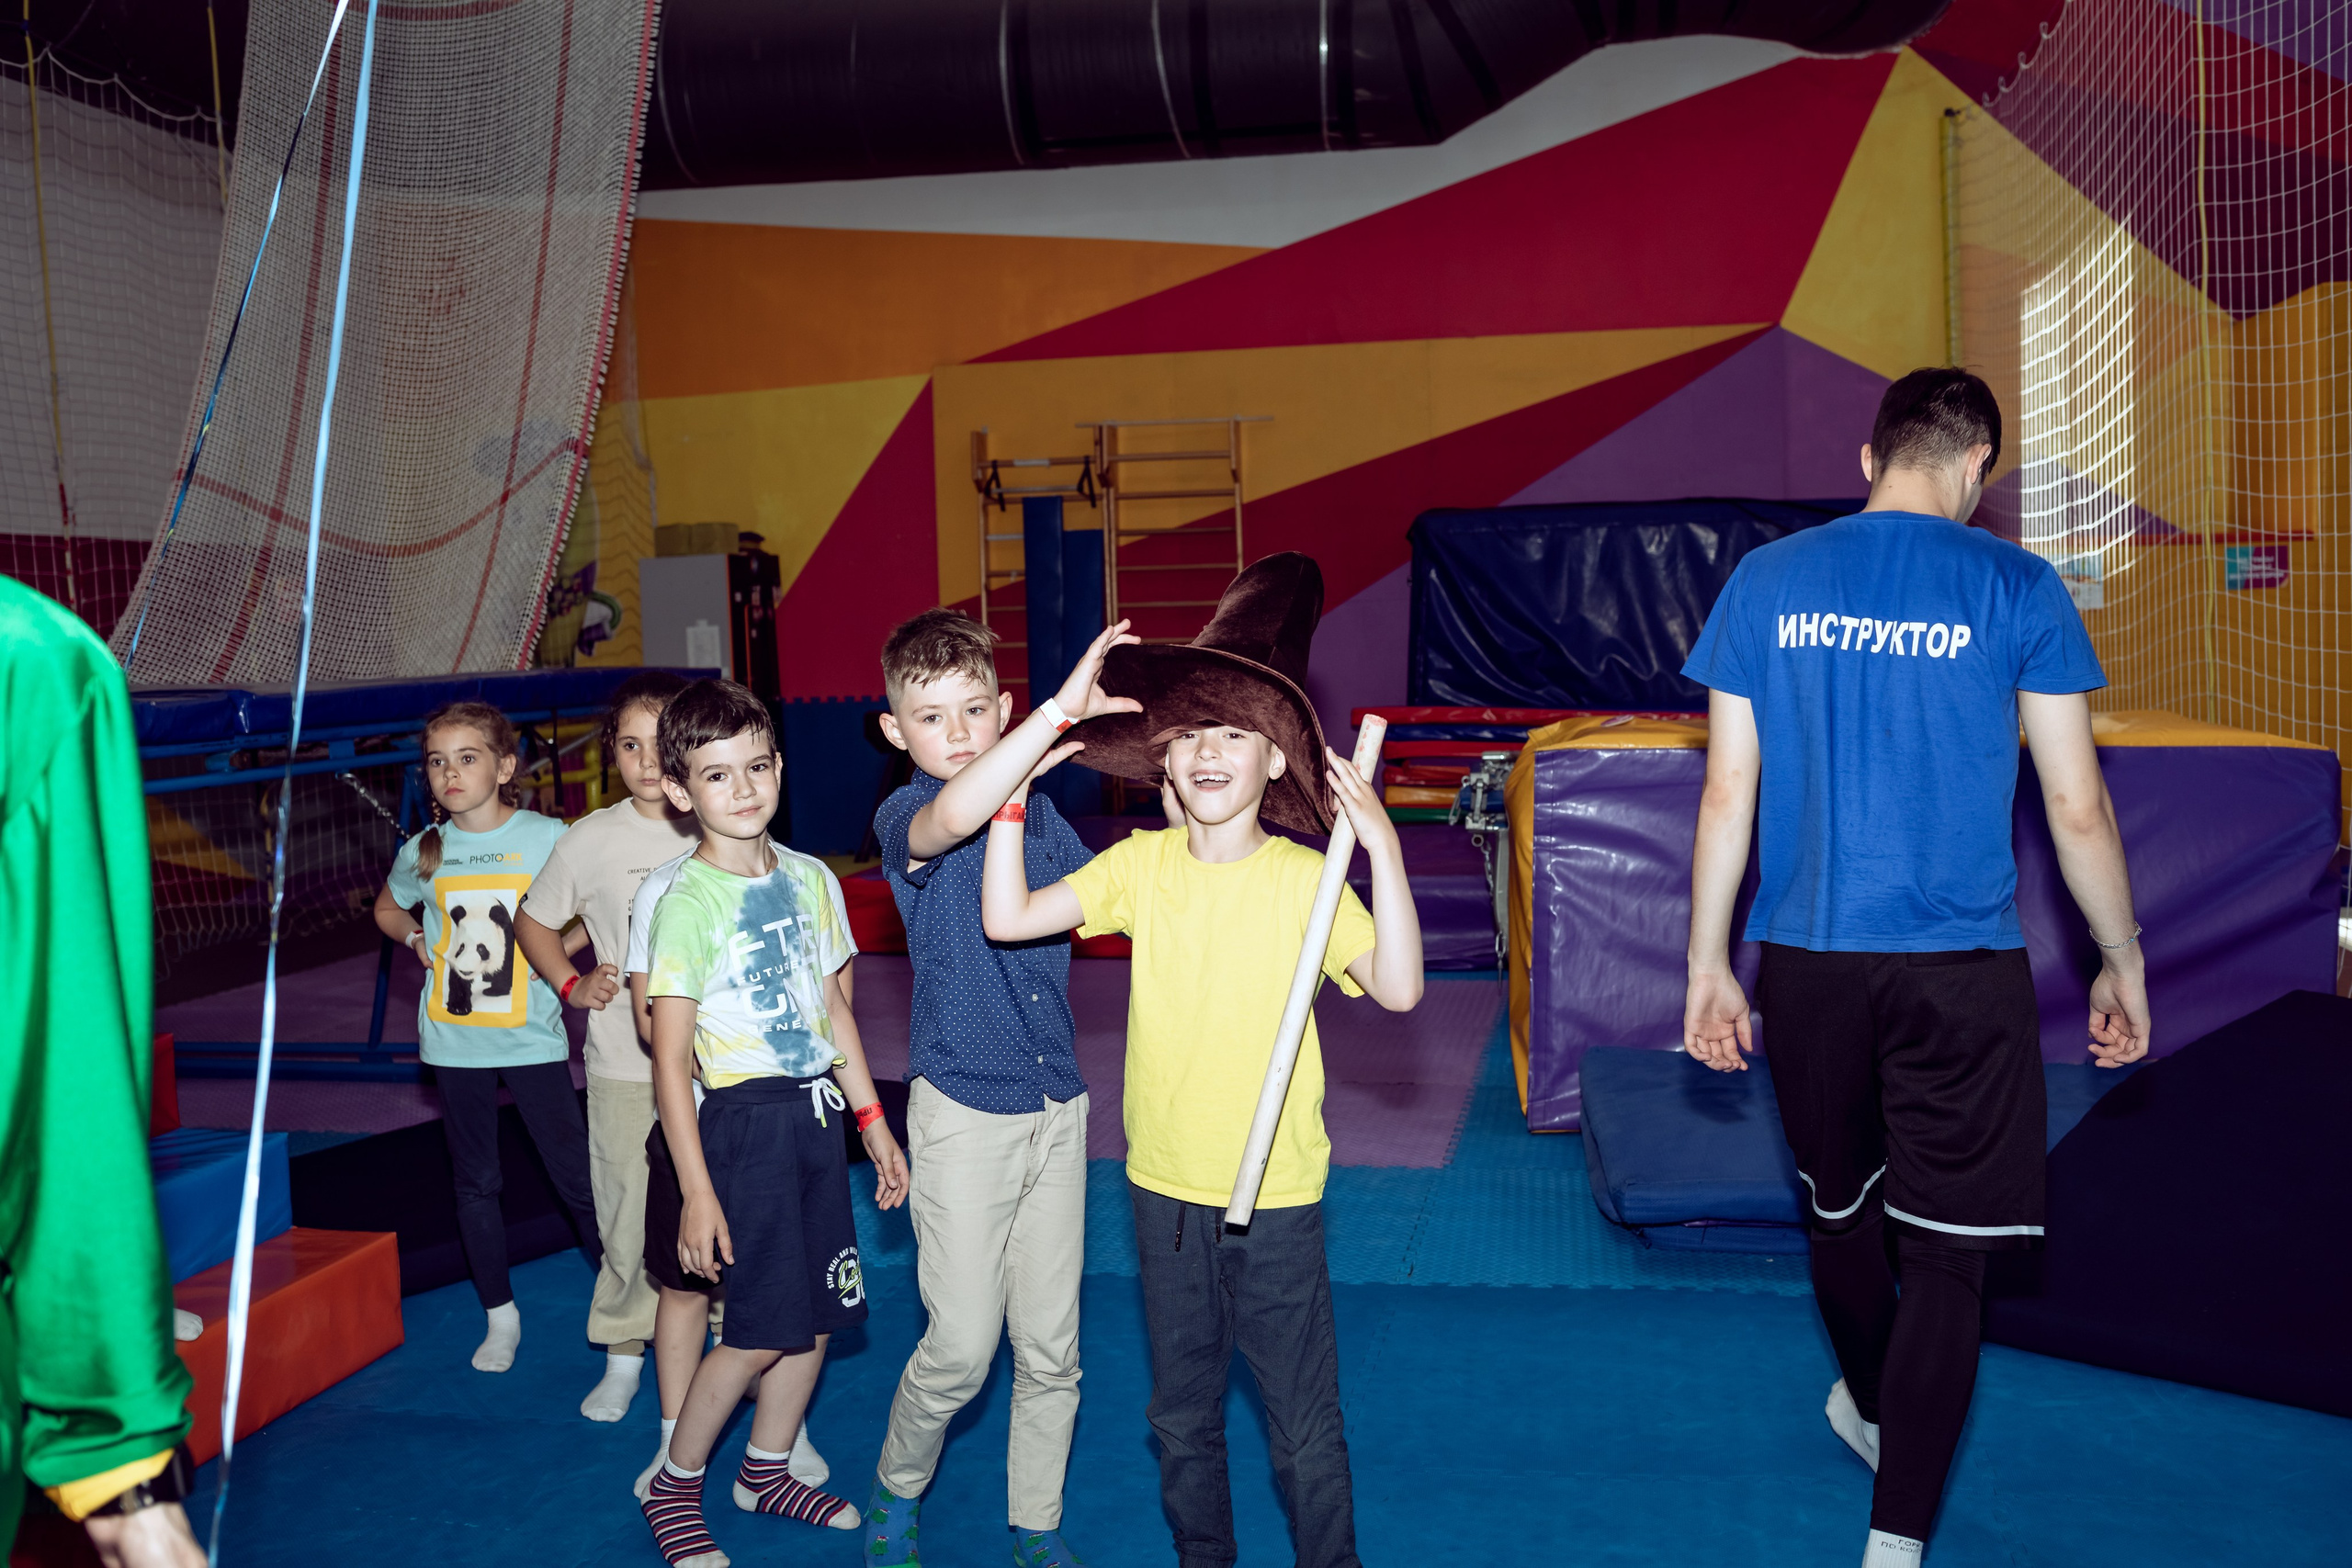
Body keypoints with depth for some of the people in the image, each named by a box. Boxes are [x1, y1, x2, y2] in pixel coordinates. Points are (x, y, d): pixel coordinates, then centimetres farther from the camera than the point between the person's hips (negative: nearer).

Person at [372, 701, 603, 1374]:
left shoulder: (548, 837, -9)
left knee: (575, 1174, 1)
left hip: (531, 1037, -3)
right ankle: (501, 1316, 26)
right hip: (455, 1041, 3)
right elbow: (388, 910, 21)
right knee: (476, 1184, 12)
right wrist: (419, 941, 3)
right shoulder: (422, 852, 0)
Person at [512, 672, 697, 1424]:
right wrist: (572, 985, 1)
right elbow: (534, 920, 14)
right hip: (625, 1061, 0)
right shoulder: (592, 840, -2)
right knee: (629, 1210, 6)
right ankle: (624, 1354, 25)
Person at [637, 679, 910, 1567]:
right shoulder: (687, 903, -13)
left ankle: (767, 1470, 34)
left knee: (818, 1314, 12)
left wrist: (872, 1121, 14)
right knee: (761, 1329, -3)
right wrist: (697, 1189, -16)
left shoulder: (810, 879, 6)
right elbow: (670, 1059, -13)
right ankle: (673, 1488, 20)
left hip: (819, 1113, 6)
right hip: (745, 1119, -6)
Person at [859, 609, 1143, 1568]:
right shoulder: (903, 820, -12)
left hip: (1057, 1103, 5)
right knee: (962, 1346, 1)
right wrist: (1065, 707, -41)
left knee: (1051, 1346, 11)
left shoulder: (1038, 809, 6)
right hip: (964, 1107, -5)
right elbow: (954, 817, -37)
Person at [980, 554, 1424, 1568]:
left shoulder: (1304, 878, -10)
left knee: (1304, 1423, 8)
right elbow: (1007, 919, -7)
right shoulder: (1141, 865, -2)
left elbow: (1397, 989, -20)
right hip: (1165, 1187, 3)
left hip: (1278, 1193, -3)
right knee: (1182, 1414, 20)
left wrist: (1384, 851, -29)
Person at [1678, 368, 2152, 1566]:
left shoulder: (1766, 581, 1)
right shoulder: (2016, 590, -4)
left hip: (1806, 961, 3)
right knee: (1945, 1250, 5)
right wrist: (2122, 959, 12)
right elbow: (2077, 807, -2)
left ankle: (1873, 1411, 47)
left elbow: (1728, 790, 0)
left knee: (1840, 1210, 22)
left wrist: (1708, 963, 7)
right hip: (1960, 971, -3)